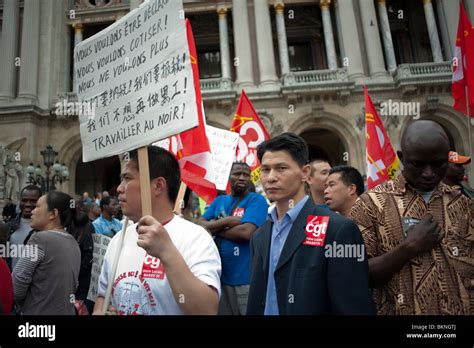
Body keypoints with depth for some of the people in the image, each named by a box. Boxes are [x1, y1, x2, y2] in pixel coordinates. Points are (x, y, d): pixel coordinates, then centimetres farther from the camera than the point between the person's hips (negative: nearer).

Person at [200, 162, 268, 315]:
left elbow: (246, 232, -21)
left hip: (246, 278, -5)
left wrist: (215, 229, -8)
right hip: (220, 275, 5)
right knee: (221, 311, 19)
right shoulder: (219, 201, 9)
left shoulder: (256, 199, -8)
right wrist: (226, 221, -16)